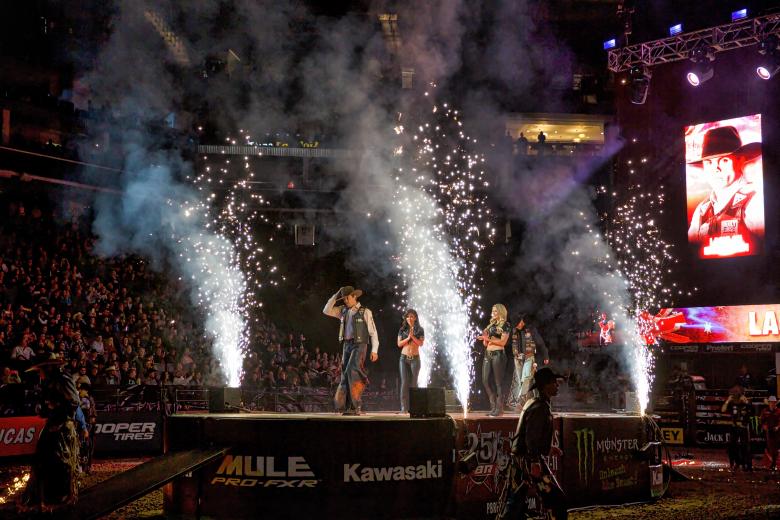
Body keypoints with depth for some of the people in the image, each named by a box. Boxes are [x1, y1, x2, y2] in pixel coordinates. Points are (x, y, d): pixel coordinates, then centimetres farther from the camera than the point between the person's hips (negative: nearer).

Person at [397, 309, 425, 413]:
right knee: (404, 382, -6)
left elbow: (421, 343, -5)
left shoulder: (419, 330, 5)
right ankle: (404, 407, -9)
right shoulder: (402, 330, 8)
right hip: (404, 358, 1)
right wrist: (408, 338, -11)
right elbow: (399, 344, 2)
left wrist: (413, 336, -15)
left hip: (415, 358, -1)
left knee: (413, 383, -1)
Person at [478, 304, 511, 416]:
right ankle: (493, 406, 11)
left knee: (498, 382, -5)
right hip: (488, 354, 7)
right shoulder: (491, 325, 19)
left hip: (498, 354, -7)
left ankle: (499, 408, -1)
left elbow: (503, 342, -12)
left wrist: (489, 338, -14)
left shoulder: (505, 325, -1)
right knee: (486, 380, 2)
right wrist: (484, 338, -1)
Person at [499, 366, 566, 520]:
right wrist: (535, 463, -24)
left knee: (514, 502, 10)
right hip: (529, 459, -10)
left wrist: (548, 449, 25)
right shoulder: (540, 408, -15)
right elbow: (532, 439, -22)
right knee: (557, 499, -1)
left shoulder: (532, 403, 16)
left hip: (519, 458, 10)